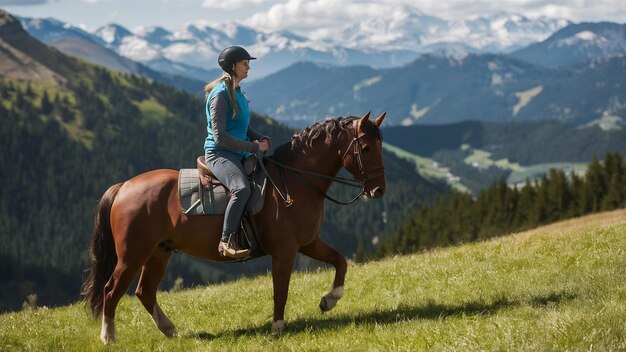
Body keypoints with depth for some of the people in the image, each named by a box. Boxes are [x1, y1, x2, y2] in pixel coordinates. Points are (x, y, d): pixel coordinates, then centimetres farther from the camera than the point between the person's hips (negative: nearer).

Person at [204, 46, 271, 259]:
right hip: (219, 154, -10)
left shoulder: (237, 93, 15)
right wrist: (255, 147, -17)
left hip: (239, 155, 10)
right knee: (242, 188, -36)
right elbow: (220, 138, -20)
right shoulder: (220, 95, -13)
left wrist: (261, 139, 2)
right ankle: (226, 241, -34)